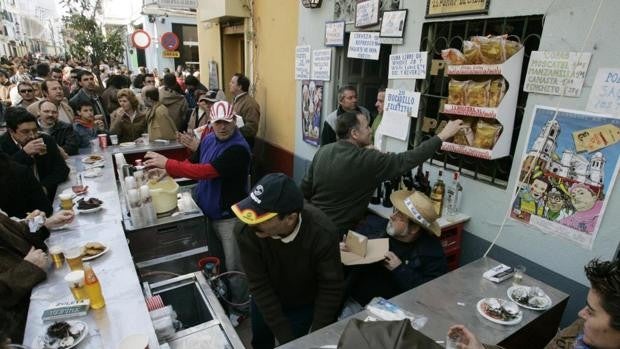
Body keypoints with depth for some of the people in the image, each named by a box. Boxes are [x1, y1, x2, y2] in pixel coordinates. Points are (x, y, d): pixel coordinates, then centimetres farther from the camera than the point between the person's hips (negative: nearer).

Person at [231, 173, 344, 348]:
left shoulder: (323, 233, -36)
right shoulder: (246, 231, -33)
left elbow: (331, 289, -23)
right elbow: (259, 286, -25)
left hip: (303, 305, -1)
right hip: (265, 301, 2)